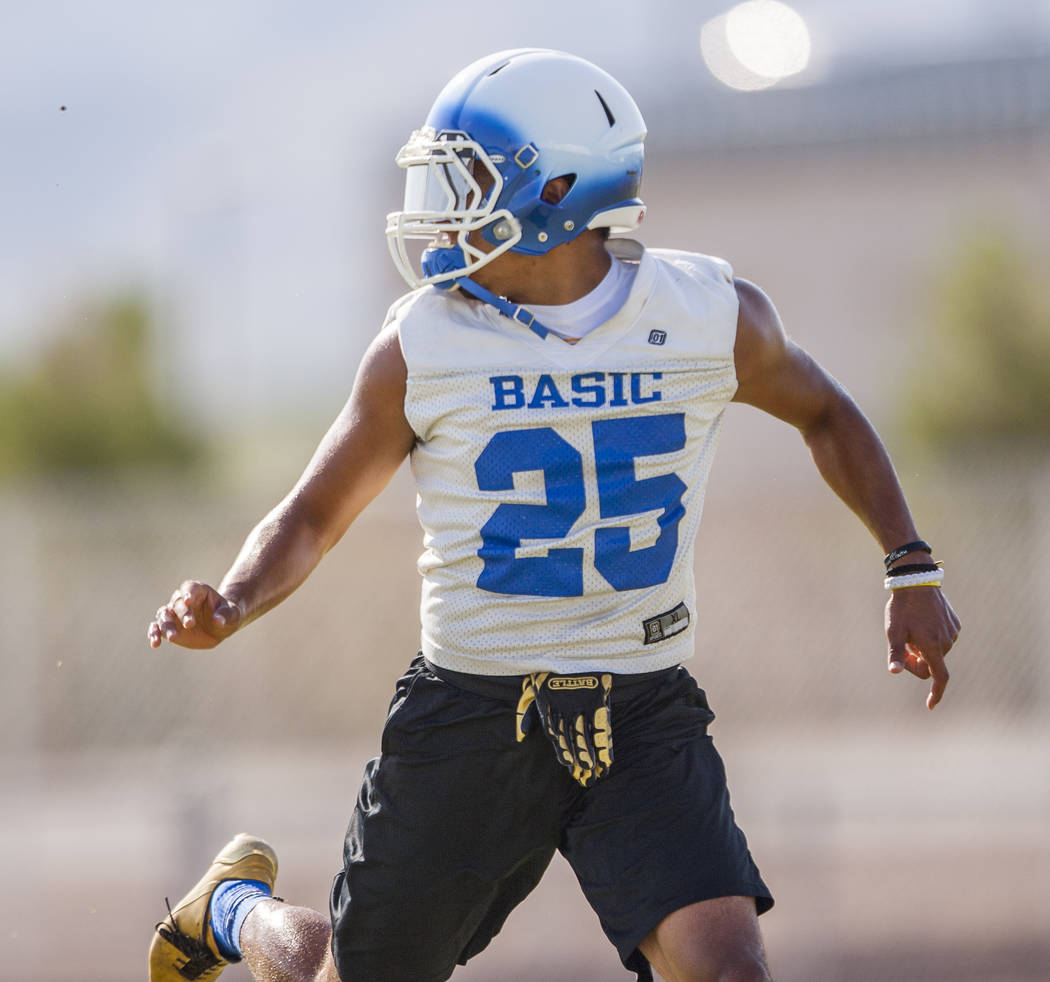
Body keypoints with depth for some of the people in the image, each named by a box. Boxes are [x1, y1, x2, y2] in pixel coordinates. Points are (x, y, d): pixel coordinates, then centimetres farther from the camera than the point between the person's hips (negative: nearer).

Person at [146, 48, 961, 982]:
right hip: (470, 720, 0)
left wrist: (912, 572, 10)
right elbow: (313, 518, 2)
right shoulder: (424, 344, -7)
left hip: (645, 722, 1)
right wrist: (228, 607, -17)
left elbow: (823, 413, 17)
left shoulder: (713, 315, -4)